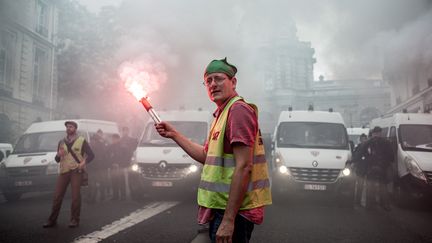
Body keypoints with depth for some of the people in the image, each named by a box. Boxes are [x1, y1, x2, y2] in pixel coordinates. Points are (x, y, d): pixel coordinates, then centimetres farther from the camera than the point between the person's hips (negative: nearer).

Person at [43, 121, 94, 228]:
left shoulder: (81, 141, 5)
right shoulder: (61, 142, 16)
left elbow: (91, 155, 3)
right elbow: (57, 160, 19)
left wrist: (84, 162, -15)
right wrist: (58, 155, -4)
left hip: (76, 171, -4)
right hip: (63, 171, 4)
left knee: (76, 196, -6)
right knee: (57, 196, 1)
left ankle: (75, 220, 2)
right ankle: (52, 220, 9)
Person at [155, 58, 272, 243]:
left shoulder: (238, 109, -16)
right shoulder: (222, 114, 16)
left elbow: (244, 167, -23)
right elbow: (207, 156, 21)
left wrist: (228, 220, -24)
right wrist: (174, 135, 19)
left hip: (233, 210, -10)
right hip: (221, 207, 10)